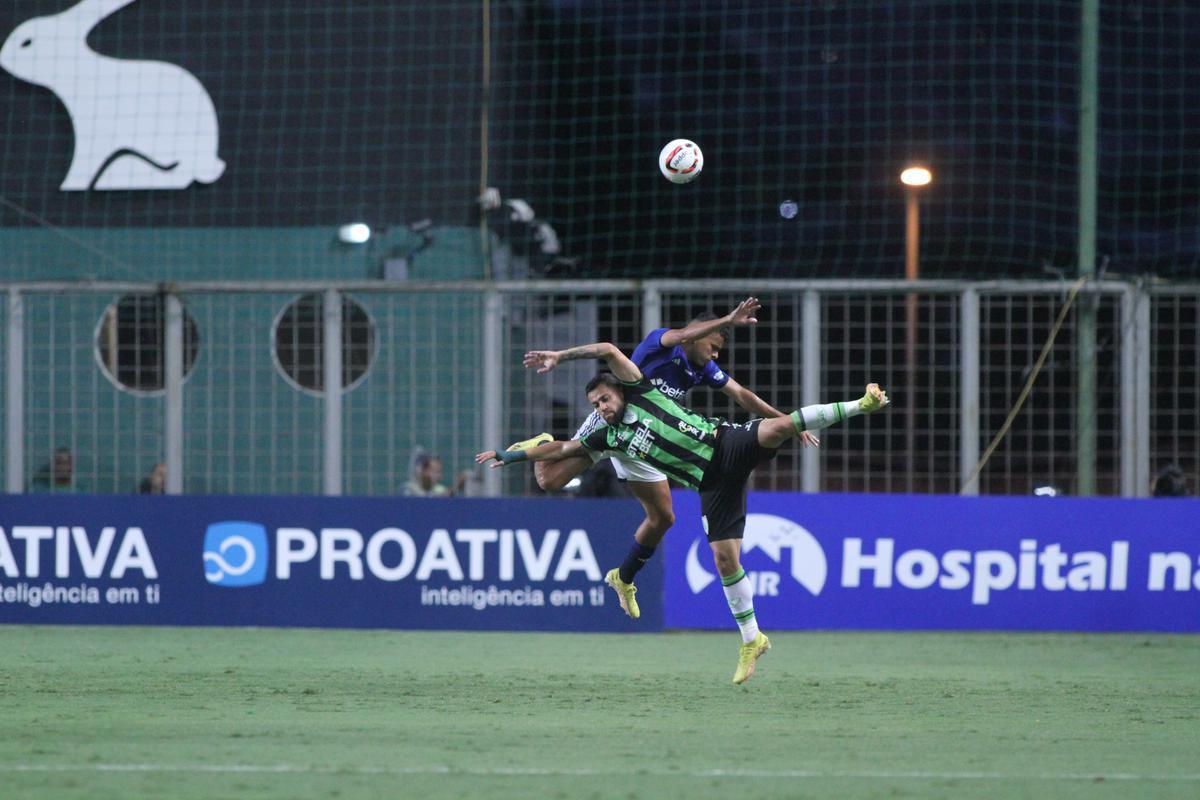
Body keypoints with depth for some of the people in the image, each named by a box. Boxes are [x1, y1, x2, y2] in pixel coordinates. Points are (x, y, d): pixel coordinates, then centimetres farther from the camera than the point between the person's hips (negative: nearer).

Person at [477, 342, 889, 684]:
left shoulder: (640, 392, 4)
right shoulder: (611, 436, 14)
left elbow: (609, 351, -4)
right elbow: (560, 449, 21)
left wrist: (559, 356, 0)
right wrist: (508, 456, 24)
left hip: (729, 443, -4)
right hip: (712, 483, 4)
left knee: (780, 426, -31)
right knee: (725, 558, -4)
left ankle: (860, 404, -28)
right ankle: (751, 641, 4)